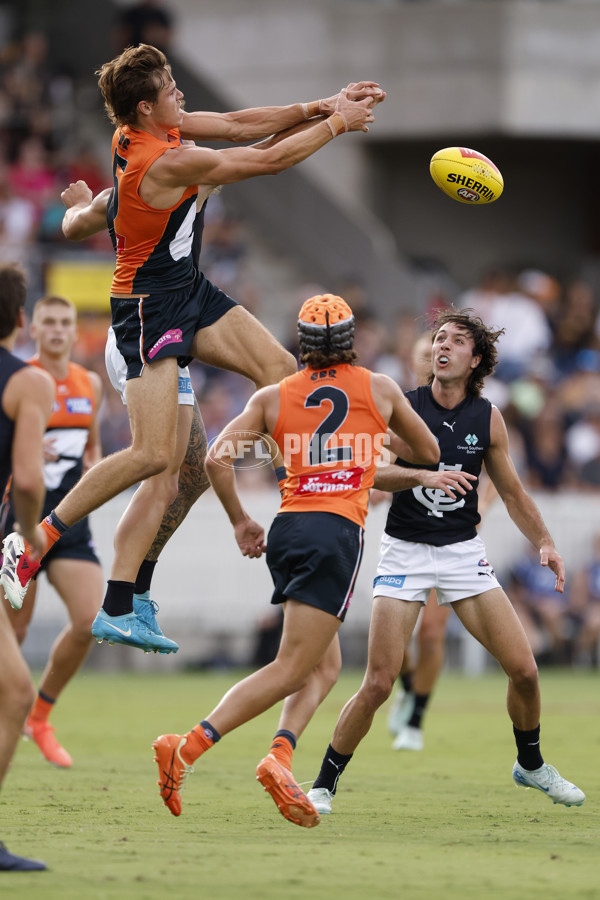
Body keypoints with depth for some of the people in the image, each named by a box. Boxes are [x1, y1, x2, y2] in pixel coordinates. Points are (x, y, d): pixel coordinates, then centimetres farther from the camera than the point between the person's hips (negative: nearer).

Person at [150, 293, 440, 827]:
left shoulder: (273, 397, 10)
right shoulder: (379, 389, 9)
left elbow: (218, 458, -1)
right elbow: (428, 453, 23)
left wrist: (240, 522, 12)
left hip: (287, 528, 4)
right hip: (338, 531, -4)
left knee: (322, 664, 17)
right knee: (291, 668, -10)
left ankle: (281, 757, -5)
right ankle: (187, 748, -25)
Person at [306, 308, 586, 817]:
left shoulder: (487, 419, 2)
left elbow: (513, 493, 12)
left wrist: (544, 542, 0)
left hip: (464, 551, 3)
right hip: (405, 552, -3)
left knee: (524, 669, -3)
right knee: (379, 684, -12)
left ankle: (531, 765, 23)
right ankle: (325, 784, 4)